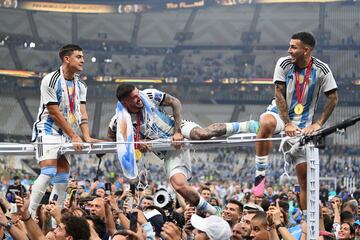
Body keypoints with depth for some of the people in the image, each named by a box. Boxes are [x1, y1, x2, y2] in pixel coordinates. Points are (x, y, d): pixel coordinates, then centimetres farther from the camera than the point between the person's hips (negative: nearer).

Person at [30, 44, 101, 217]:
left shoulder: (80, 85, 9)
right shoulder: (51, 80, -15)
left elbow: (82, 113, 5)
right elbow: (54, 113, -16)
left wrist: (86, 136, -10)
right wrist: (74, 136, -14)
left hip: (65, 136, 8)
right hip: (48, 131, -8)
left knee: (63, 176, 6)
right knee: (48, 172, -22)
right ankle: (29, 215, -23)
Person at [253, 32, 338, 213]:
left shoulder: (321, 69, -10)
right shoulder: (284, 64, -9)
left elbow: (333, 98, -3)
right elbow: (279, 94, -10)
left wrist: (318, 124, -10)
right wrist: (287, 123, -19)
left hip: (303, 123, 0)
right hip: (280, 113, 0)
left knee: (304, 174, -3)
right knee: (267, 124, -39)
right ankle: (260, 175, -30)